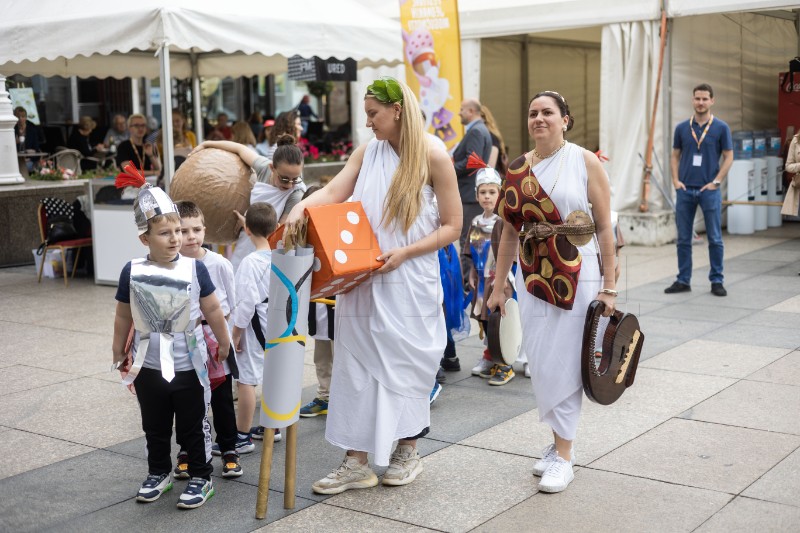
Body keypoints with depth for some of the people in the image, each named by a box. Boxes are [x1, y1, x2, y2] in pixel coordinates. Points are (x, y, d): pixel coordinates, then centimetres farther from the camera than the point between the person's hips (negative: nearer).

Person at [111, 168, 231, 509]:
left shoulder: (195, 269, -12)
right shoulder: (132, 272, -9)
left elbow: (212, 310, -1)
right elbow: (124, 317, 4)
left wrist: (224, 343, 8)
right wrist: (119, 355, 12)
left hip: (189, 364, -2)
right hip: (148, 365, 2)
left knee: (193, 426, 10)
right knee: (155, 427, 18)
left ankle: (201, 477, 24)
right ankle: (159, 473, 36)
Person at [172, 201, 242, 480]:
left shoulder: (219, 264, -8)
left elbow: (232, 305, 0)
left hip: (215, 338, 0)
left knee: (222, 399, 9)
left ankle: (229, 451, 24)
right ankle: (185, 452, 28)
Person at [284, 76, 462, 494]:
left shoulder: (433, 158, -6)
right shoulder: (367, 152, 6)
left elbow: (451, 227, -5)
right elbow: (333, 193, -4)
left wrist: (404, 252, -16)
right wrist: (302, 206, -25)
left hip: (410, 283, -4)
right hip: (362, 281, 4)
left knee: (404, 362, 8)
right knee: (357, 363, 4)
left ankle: (408, 450, 28)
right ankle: (356, 463, 11)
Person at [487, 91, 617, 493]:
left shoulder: (585, 162, -4)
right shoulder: (517, 169, 6)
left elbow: (605, 227, -5)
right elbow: (510, 231, 10)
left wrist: (609, 287, -8)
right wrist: (498, 285, 8)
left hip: (577, 275, -4)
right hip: (532, 275, 4)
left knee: (562, 362, -1)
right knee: (540, 363, 8)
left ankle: (564, 455, 10)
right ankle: (558, 441, 25)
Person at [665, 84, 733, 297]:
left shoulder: (721, 128, 0)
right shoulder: (682, 128, 7)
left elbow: (728, 157, 0)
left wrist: (716, 182, -9)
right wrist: (676, 180, -1)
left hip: (709, 190, -2)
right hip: (685, 190, 2)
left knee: (715, 239, 1)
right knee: (683, 238, 6)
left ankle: (716, 281, 11)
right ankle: (683, 280, 14)